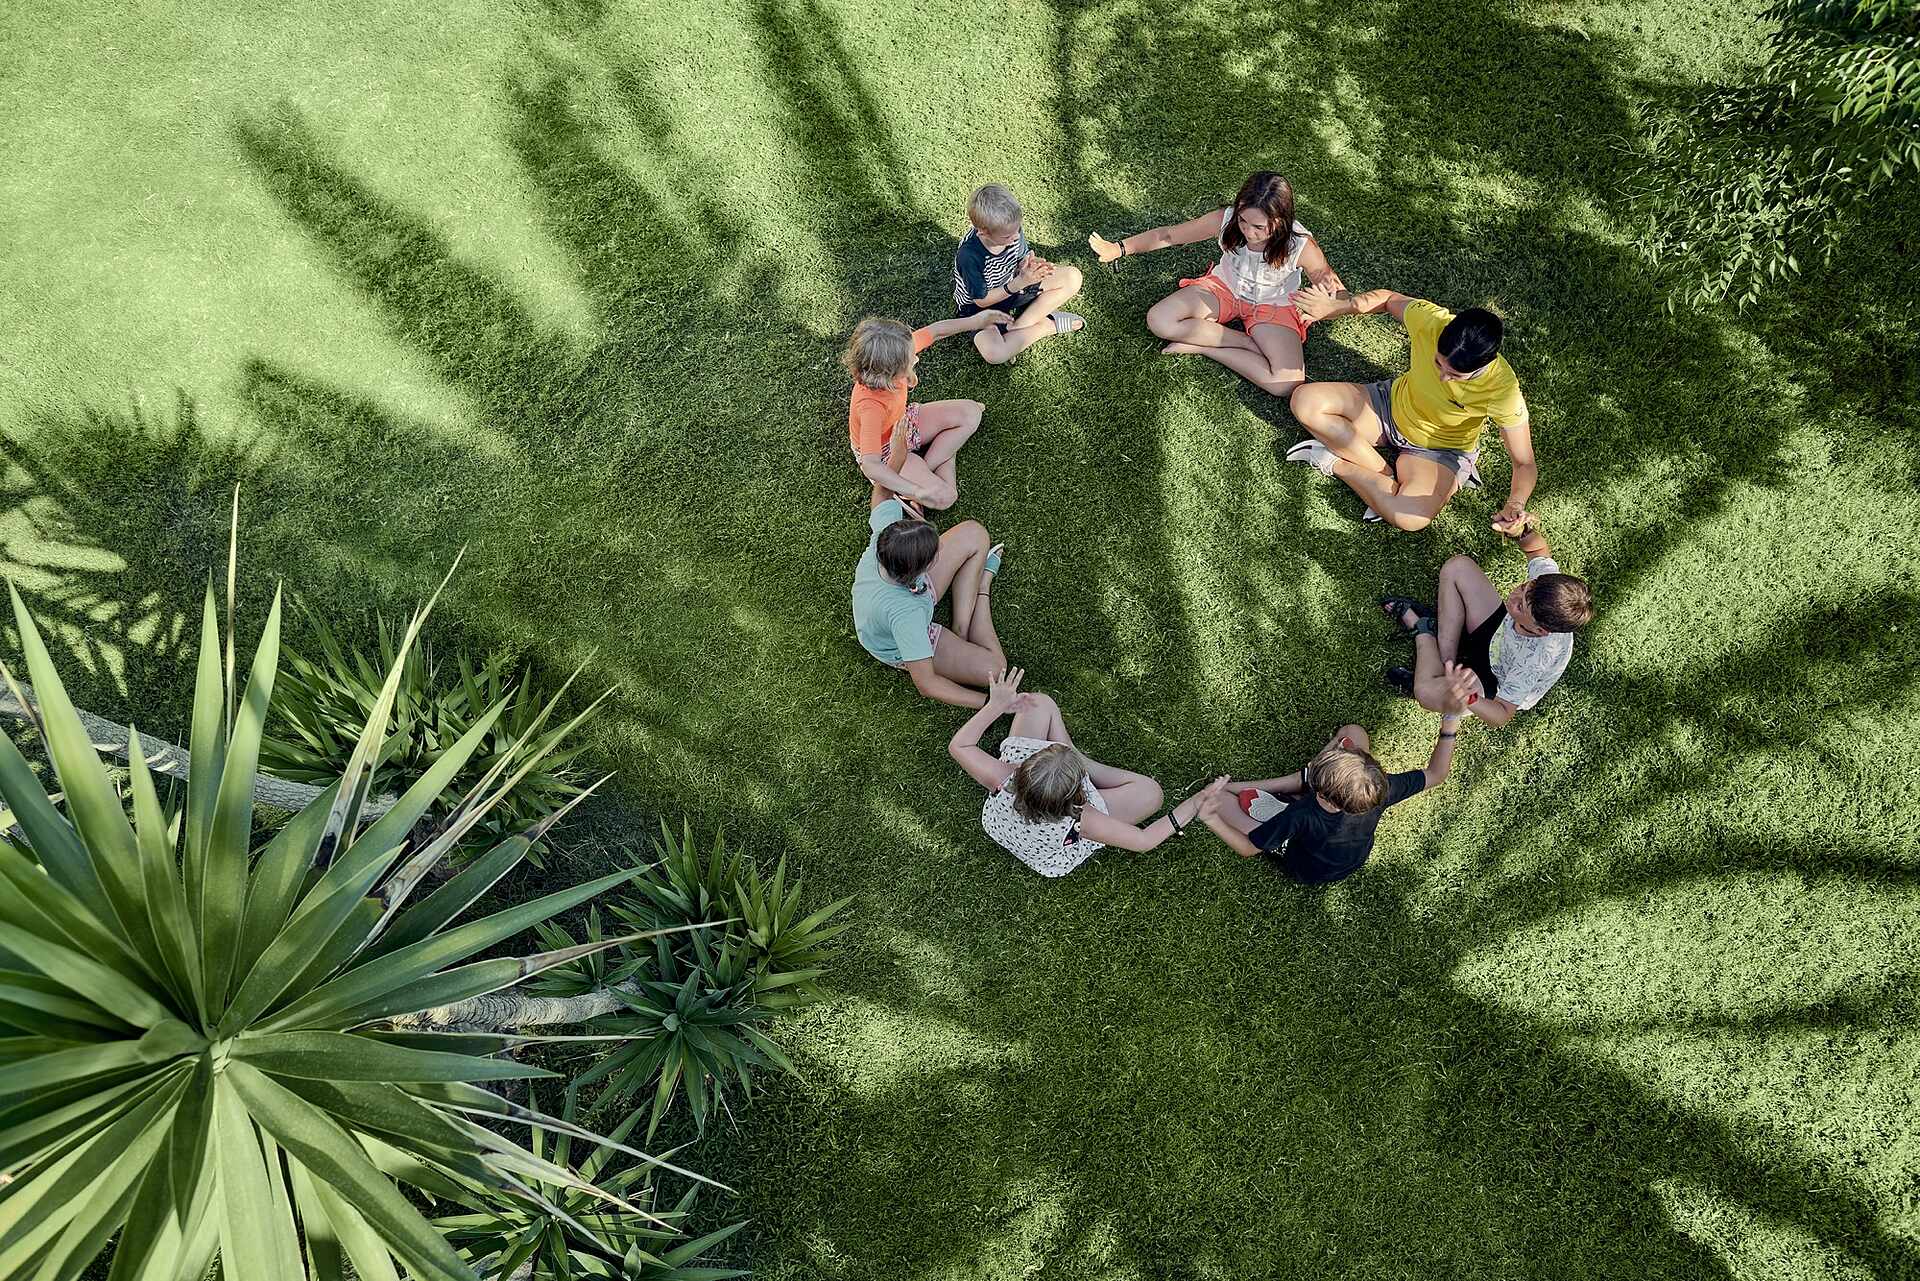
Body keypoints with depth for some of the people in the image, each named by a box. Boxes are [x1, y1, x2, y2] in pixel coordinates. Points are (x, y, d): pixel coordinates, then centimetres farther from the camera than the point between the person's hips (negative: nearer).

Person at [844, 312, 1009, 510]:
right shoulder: (871, 406, -44)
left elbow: (935, 331, -7)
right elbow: (870, 467, -51)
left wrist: (974, 321, -8)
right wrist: (918, 491, -58)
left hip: (903, 423, 8)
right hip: (883, 453, -7)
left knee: (971, 412, 2)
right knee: (944, 497, -22)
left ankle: (926, 466, 0)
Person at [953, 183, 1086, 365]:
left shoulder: (1012, 229, -18)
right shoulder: (969, 255, -34)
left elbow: (1020, 261, 1)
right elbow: (982, 300, -23)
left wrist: (1030, 265, -25)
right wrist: (1019, 283, -34)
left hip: (1013, 287, 6)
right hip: (980, 306, -6)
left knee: (1073, 277, -7)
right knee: (994, 354, -37)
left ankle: (1018, 326, -13)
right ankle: (1048, 325, -12)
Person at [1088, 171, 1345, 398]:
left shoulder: (1302, 246, -30)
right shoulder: (1224, 220, -26)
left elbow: (1340, 300, -19)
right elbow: (1168, 235, -12)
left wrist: (1331, 292, -44)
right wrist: (1119, 248, -17)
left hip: (1272, 305, -2)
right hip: (1224, 287, 2)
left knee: (1288, 384, -28)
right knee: (1160, 320, -23)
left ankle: (1201, 346, -12)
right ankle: (1253, 344, -13)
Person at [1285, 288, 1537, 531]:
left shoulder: (1502, 390, -34)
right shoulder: (1429, 319, -29)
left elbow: (1525, 464, -27)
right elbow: (1389, 298, -5)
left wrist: (1515, 504, -46)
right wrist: (1335, 305, -14)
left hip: (1440, 449, -3)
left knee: (1410, 518, -33)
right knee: (1305, 401, -19)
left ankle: (1335, 463, -9)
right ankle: (1384, 473, -12)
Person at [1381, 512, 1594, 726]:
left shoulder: (1535, 661, -44)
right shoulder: (1548, 577, -28)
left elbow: (1503, 715, -34)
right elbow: (1540, 551, -3)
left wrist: (1465, 698, -56)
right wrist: (1521, 531, -28)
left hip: (1499, 687, -7)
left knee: (1427, 692, -36)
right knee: (1458, 566, -4)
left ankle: (1425, 634, -1)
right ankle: (1445, 661, 2)